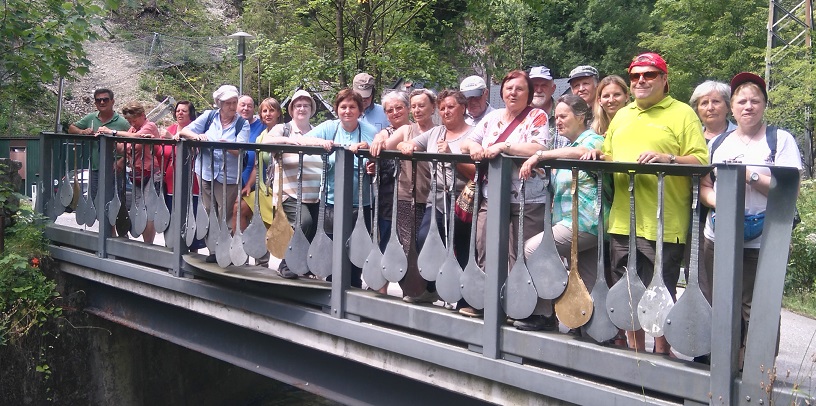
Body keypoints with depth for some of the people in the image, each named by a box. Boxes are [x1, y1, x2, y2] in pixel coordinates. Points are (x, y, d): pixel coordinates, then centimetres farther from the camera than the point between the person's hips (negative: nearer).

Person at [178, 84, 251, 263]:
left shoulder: (242, 123, -2)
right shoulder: (209, 116, 4)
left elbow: (240, 151, -12)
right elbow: (185, 131, 1)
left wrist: (227, 145, -33)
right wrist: (197, 136, -20)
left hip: (228, 176, -3)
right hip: (205, 172, 3)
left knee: (225, 216, -1)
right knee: (209, 214, 9)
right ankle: (213, 250, 18)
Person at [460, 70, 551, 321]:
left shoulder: (537, 117, -1)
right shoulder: (492, 117, 15)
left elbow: (539, 149, -18)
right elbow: (466, 142, 16)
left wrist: (503, 146, -21)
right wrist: (473, 146, -8)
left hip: (526, 202, -5)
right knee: (484, 250, 4)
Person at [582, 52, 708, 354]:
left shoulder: (682, 114, -1)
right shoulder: (622, 116, 19)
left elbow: (700, 161, -9)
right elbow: (610, 157, 26)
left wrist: (667, 158, -25)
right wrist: (599, 155, 5)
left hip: (663, 225, -6)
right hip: (622, 222, 6)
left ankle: (662, 354, 14)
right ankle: (635, 351, 27)